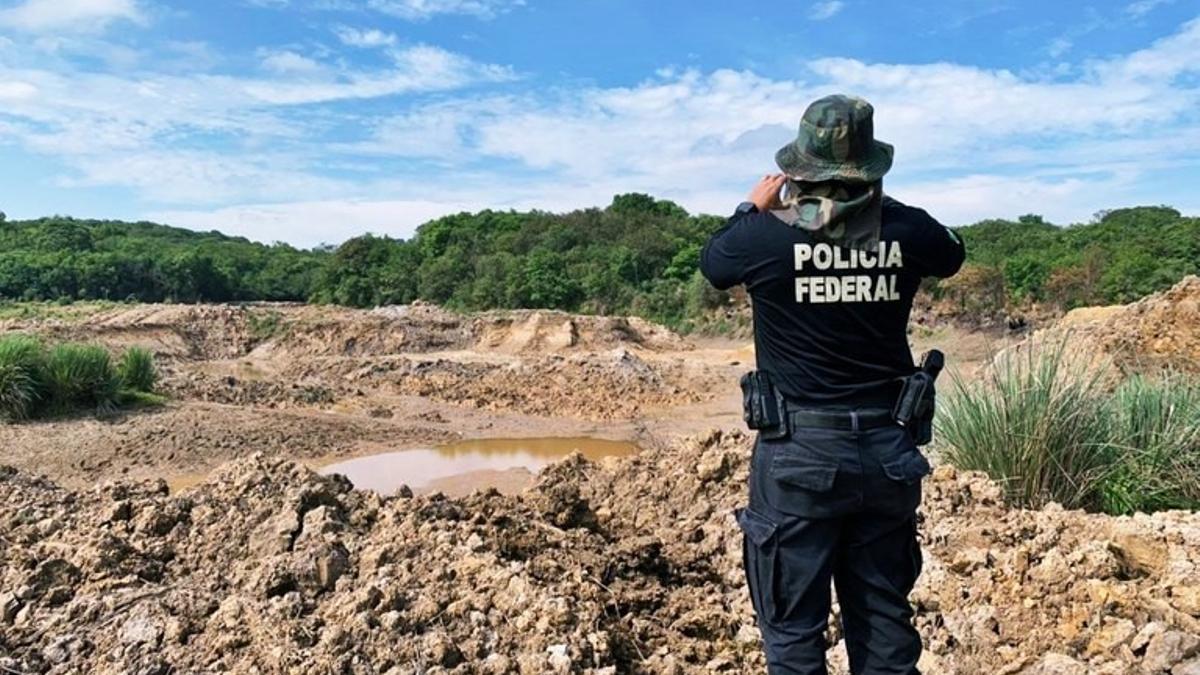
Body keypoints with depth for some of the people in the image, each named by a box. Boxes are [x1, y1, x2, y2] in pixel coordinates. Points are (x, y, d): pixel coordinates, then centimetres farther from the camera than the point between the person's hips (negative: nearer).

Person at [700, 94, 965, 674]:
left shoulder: (766, 234, -13)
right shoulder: (906, 230, -5)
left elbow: (712, 264, 9)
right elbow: (952, 255, 19)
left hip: (800, 456, -3)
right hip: (888, 452, 4)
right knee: (885, 620, 18)